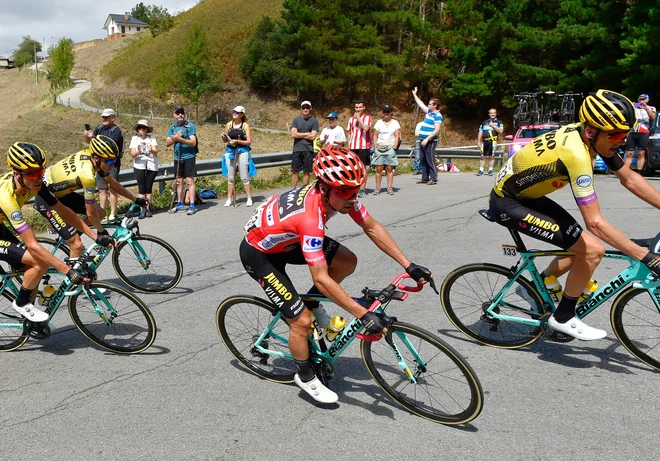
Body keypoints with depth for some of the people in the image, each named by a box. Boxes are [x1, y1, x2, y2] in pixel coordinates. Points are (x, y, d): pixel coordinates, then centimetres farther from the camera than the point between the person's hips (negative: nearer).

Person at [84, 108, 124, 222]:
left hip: (112, 164, -6)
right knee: (102, 189, 8)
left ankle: (113, 214, 2)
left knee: (112, 189, -3)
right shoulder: (99, 128, 10)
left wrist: (93, 138, -26)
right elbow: (88, 142, 5)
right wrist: (87, 136, -16)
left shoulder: (116, 130, -7)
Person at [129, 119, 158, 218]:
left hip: (151, 165, 1)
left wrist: (151, 150, -29)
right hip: (139, 165, -1)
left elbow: (156, 151, -6)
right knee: (141, 188, -6)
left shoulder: (152, 138, 6)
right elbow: (132, 154, -4)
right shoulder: (134, 138, 6)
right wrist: (138, 152, -26)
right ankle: (142, 209, -4)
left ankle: (148, 208, 10)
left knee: (149, 188, 3)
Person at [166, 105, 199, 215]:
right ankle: (180, 204, 22)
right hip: (177, 158, 6)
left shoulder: (190, 126, -6)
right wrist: (174, 138, -12)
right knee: (178, 181, 12)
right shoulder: (173, 127, 10)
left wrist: (180, 139, -23)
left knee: (190, 181, -7)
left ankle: (192, 205, -7)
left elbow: (193, 142, -14)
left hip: (189, 157, -6)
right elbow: (167, 143, 6)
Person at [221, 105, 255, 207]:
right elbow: (225, 140, 14)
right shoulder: (229, 124, 8)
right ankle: (229, 199, 11)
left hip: (242, 151, -3)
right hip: (230, 151, 3)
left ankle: (249, 198, 7)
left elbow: (249, 141, -6)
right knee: (230, 177, 6)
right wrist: (224, 137, -8)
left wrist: (237, 141, -18)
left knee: (244, 176, -1)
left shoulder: (245, 125, -1)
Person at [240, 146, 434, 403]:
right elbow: (321, 279, -39)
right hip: (259, 253, -7)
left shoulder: (338, 192, -19)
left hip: (287, 240, 7)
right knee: (302, 321, -10)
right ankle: (305, 378, 16)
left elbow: (372, 228, -9)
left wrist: (409, 266, -14)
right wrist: (363, 315, -38)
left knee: (347, 262, -6)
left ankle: (311, 304, 17)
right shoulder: (310, 218, -41)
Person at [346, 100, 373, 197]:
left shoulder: (367, 117, 0)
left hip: (363, 146, -5)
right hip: (352, 147, 5)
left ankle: (363, 189, 1)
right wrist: (348, 145, 9)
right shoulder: (351, 119, 15)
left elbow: (366, 128, -18)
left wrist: (358, 118, -11)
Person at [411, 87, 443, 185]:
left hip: (430, 141, -9)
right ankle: (425, 178, 17)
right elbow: (420, 104, 30)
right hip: (423, 140, 9)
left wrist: (427, 139, -24)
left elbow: (437, 130, -20)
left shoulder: (437, 116, -13)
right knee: (423, 160, 11)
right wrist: (415, 95, 37)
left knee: (430, 160, -7)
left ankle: (433, 179, -3)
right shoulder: (429, 111, 13)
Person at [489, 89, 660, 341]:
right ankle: (563, 318, 4)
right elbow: (595, 222, -34)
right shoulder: (576, 152, -32)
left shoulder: (591, 135, -6)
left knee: (578, 250, 13)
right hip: (507, 204, -9)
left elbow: (630, 178, 5)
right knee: (592, 249, -13)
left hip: (524, 194, 9)